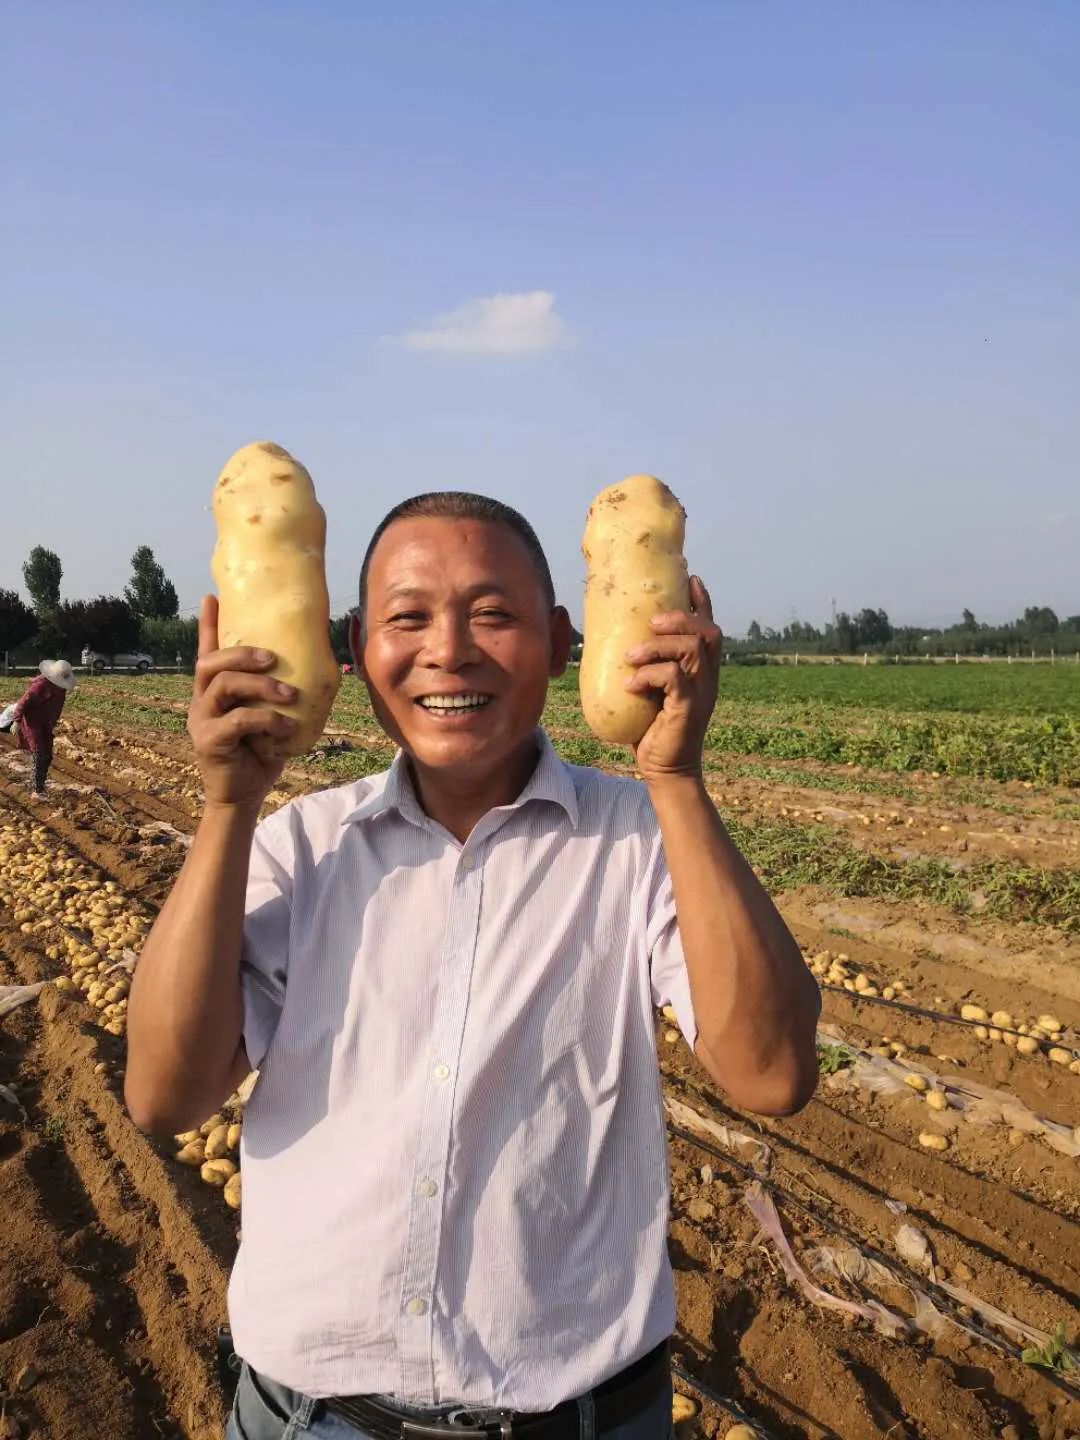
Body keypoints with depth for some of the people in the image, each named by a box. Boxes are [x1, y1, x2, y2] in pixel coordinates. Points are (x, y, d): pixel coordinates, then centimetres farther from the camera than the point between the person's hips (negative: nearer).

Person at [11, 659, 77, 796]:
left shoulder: (60, 686, 0)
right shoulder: (40, 684, -26)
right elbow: (24, 701, -22)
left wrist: (53, 723, 19)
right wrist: (17, 721, -17)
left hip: (45, 724, 8)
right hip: (32, 723, -8)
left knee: (47, 756, 9)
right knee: (38, 755, -12)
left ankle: (40, 786, 21)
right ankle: (36, 790, -10)